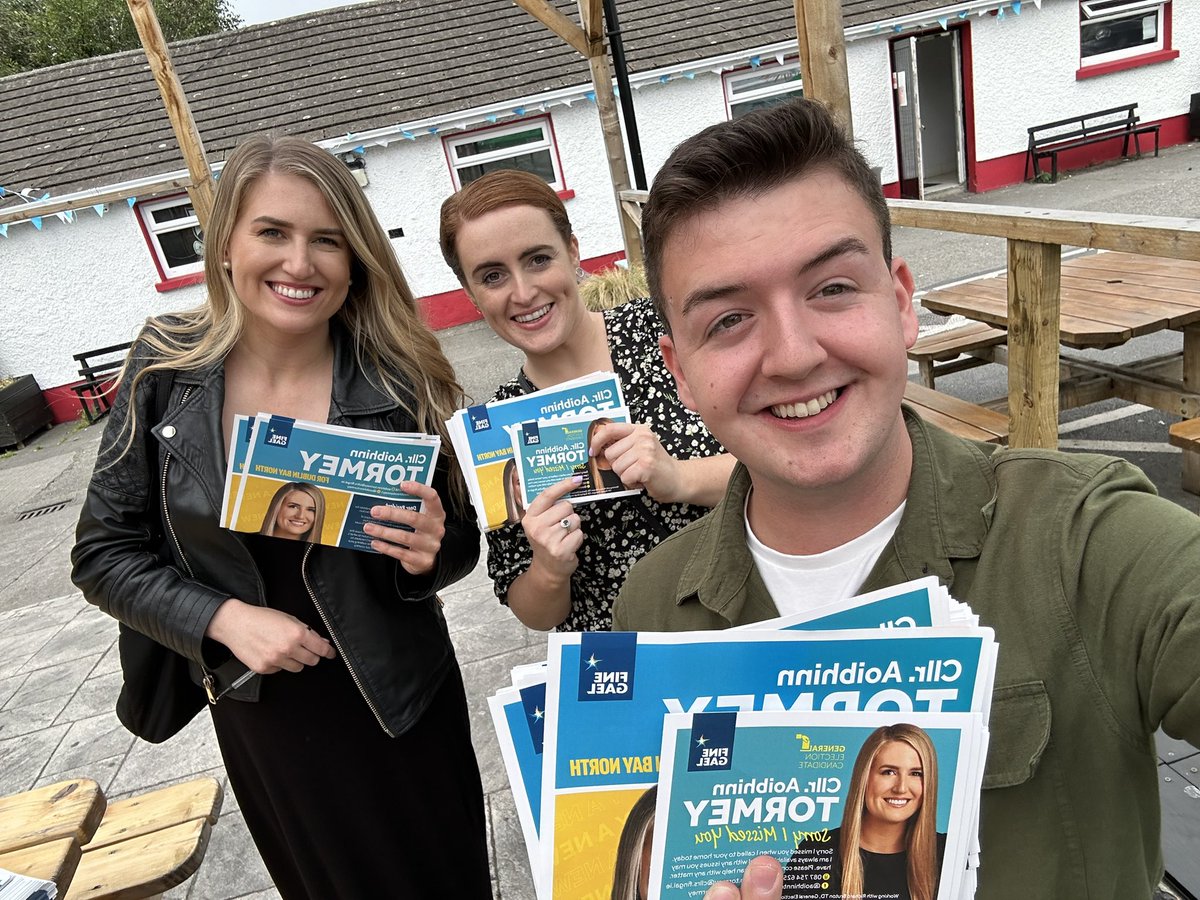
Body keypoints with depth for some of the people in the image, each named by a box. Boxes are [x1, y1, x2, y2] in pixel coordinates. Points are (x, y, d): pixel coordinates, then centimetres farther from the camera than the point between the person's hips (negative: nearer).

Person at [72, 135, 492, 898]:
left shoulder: (399, 380, -15)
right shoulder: (166, 368, -11)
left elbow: (460, 542, -3)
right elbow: (104, 554, -4)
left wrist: (430, 553, -25)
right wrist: (224, 618, -18)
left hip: (404, 708, -1)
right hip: (260, 717, 2)